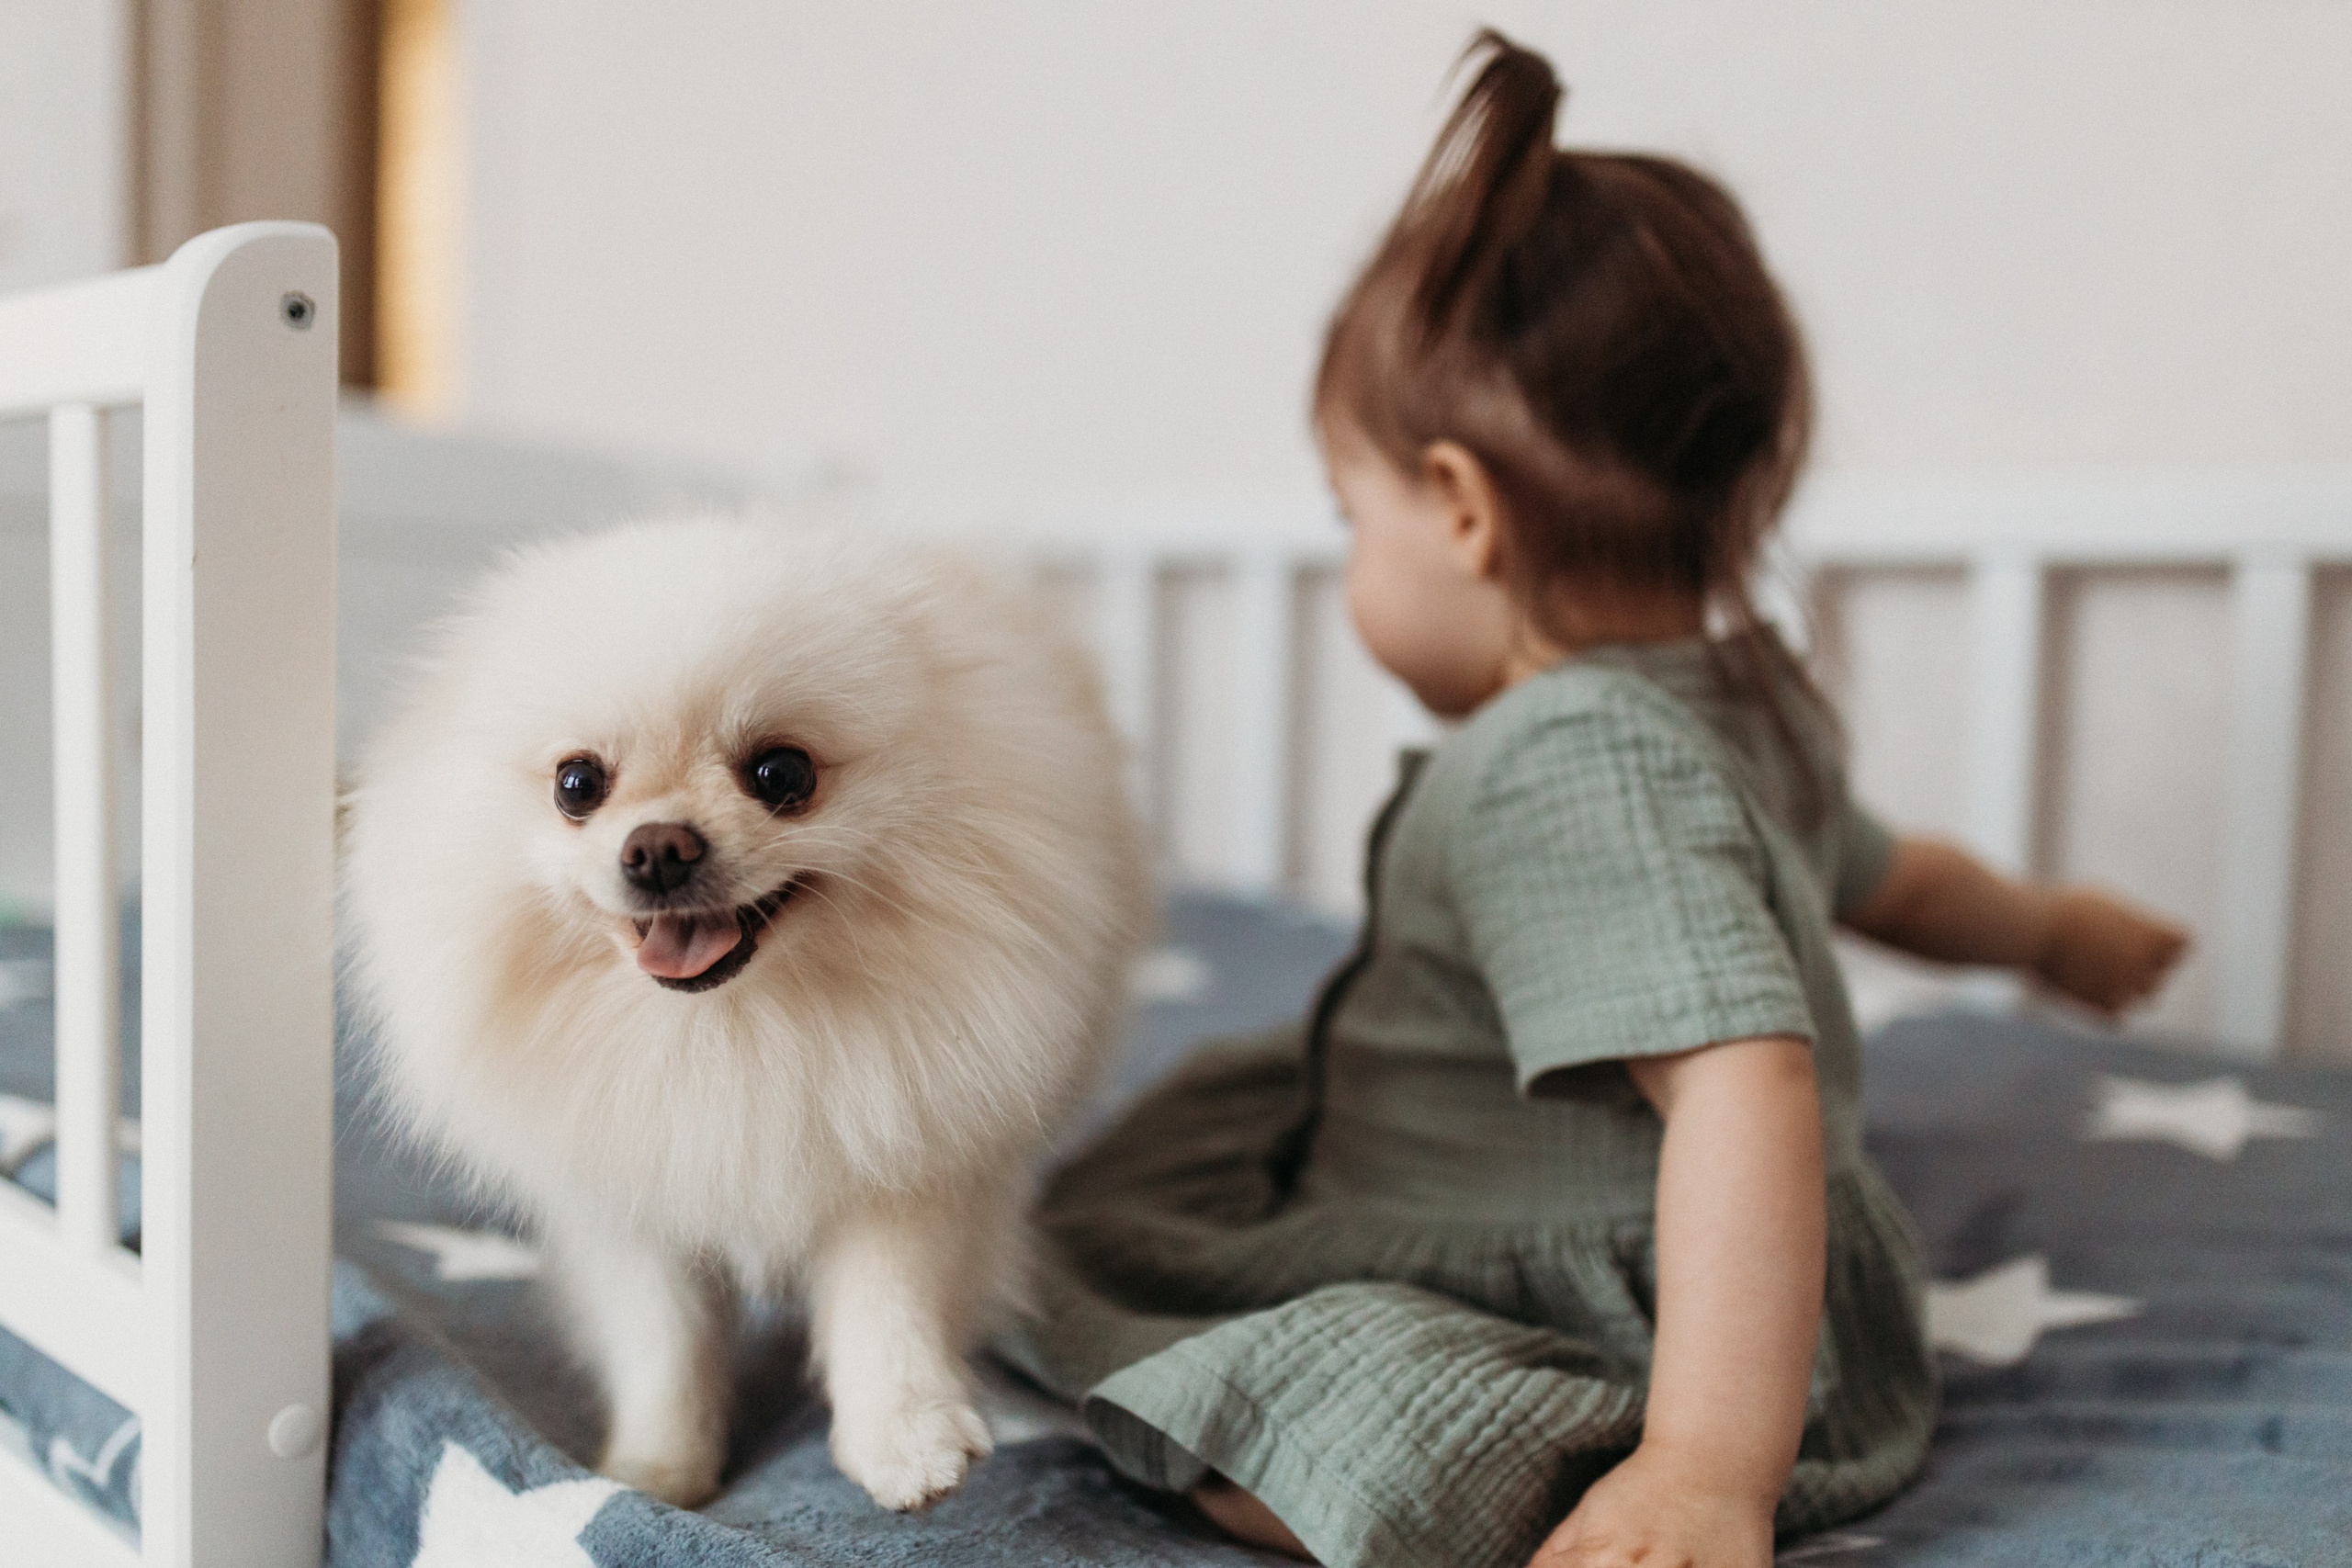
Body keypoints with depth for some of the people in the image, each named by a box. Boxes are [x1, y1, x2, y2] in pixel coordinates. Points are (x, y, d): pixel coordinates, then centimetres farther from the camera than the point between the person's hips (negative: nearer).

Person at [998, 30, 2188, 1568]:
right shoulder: (1745, 692, 7)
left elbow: (1749, 1086, -36)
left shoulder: (1569, 767, -26)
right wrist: (2050, 925, 46)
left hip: (1646, 1342, -10)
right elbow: (1884, 875, 24)